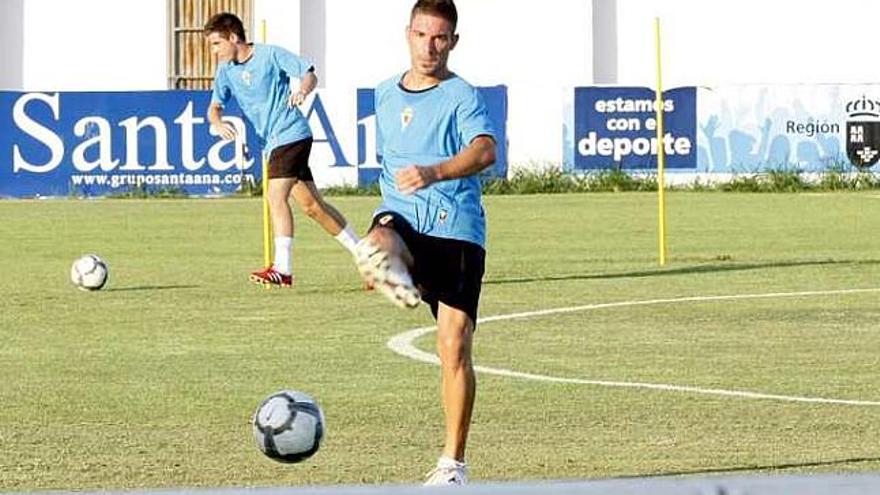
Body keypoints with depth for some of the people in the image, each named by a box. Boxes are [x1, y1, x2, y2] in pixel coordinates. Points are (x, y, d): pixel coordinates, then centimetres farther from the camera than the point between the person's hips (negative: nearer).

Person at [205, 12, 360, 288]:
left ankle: (282, 270, -23)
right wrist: (218, 123, -17)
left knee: (276, 197, -19)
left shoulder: (270, 55, -9)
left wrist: (302, 90, -30)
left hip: (291, 133, -8)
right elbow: (215, 106, 6)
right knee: (311, 205, 12)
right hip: (274, 142, 8)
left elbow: (310, 75, -7)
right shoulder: (226, 71, 10)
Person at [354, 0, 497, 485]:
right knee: (375, 252, -36)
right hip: (402, 218, 4)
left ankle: (452, 463, 1)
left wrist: (434, 174, -40)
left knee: (454, 347, -7)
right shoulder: (386, 95, 16)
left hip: (456, 228, -4)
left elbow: (485, 151, -22)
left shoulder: (463, 96, -2)